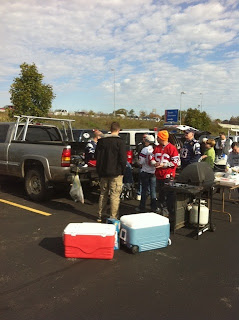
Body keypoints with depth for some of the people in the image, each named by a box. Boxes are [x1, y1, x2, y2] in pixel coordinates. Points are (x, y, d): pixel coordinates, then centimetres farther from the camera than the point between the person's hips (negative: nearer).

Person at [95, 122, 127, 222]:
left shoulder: (101, 141, 6)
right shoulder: (120, 142, -11)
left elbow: (97, 156, 10)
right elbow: (123, 159, -13)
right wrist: (122, 171, -1)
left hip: (103, 172, 5)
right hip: (116, 173, -5)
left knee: (103, 194, 17)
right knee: (115, 196, 1)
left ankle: (100, 215, 23)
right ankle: (113, 217, 3)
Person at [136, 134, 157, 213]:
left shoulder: (145, 149, -14)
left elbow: (141, 162, -14)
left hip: (145, 172, -4)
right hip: (154, 172, 4)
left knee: (144, 189, 3)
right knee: (153, 190, 12)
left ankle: (142, 208, 10)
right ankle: (154, 207, 19)